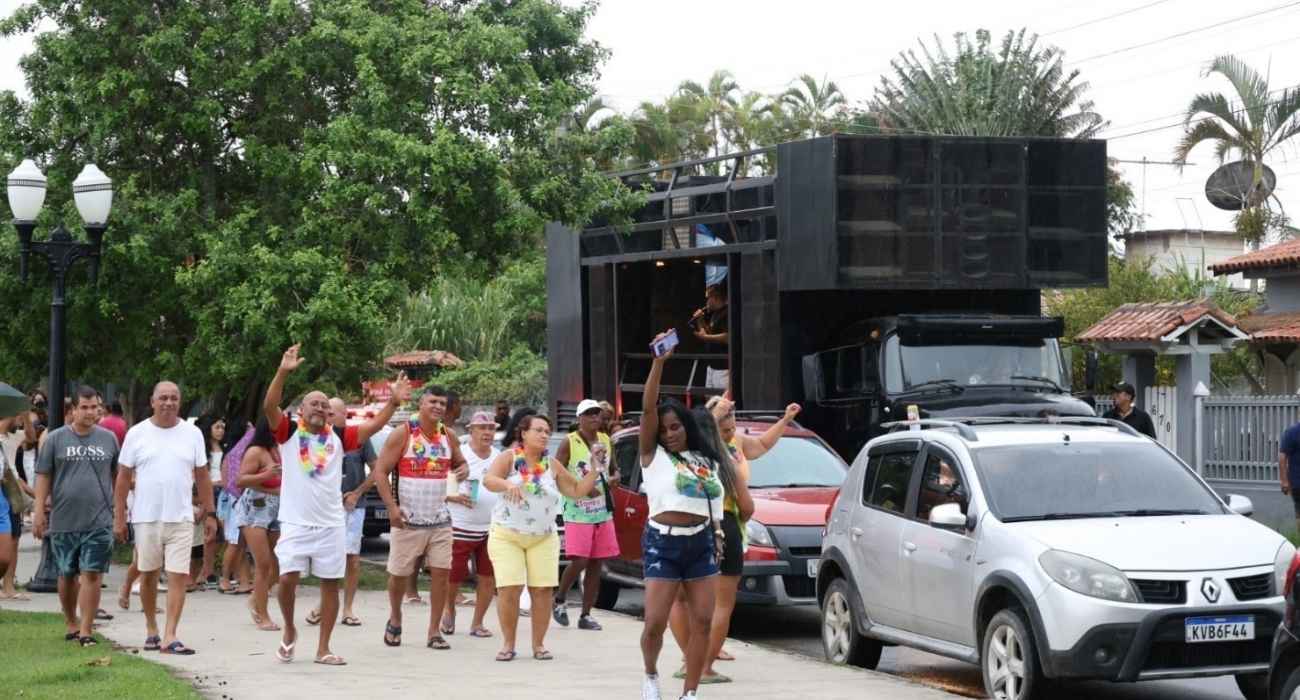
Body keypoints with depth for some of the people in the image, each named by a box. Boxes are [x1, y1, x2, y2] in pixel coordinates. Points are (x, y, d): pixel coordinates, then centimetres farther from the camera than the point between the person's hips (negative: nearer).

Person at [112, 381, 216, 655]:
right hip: (146, 517, 0)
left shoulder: (192, 434, 4)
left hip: (180, 519, 0)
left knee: (179, 576, -8)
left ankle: (170, 637, -9)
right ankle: (152, 630, 25)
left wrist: (209, 513, 6)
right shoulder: (137, 434, 1)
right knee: (148, 575, 10)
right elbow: (123, 478, 3)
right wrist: (119, 517, 0)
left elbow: (202, 477, 10)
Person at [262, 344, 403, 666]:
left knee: (330, 583, 5)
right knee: (288, 578, -13)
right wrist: (283, 372, -29)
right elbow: (269, 406, -16)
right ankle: (289, 630, 14)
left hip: (331, 525, 3)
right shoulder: (289, 433, -1)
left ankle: (323, 648, 12)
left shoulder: (338, 438, 7)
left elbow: (373, 426, 4)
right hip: (295, 523, -3)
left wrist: (394, 401, -9)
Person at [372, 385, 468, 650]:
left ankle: (434, 632, 3)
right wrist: (392, 507, -18)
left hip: (440, 519, 4)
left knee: (441, 572, -3)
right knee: (399, 573, 4)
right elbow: (380, 471, -9)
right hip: (407, 519, -4)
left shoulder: (448, 436, 7)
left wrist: (463, 470, -5)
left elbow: (460, 462, 21)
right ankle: (395, 620, 29)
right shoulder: (403, 434, -8)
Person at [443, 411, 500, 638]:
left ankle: (477, 623, 15)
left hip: (492, 528, 4)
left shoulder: (500, 458, 11)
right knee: (454, 576, 2)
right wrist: (455, 497, -21)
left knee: (488, 578, 2)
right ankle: (449, 610, 32)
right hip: (461, 527, -4)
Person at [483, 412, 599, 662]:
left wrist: (594, 470, 0)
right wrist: (507, 484, -40)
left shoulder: (552, 465, 6)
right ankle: (508, 644, 3)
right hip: (506, 535, -3)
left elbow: (577, 490, 11)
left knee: (542, 590, -4)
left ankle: (538, 644, 8)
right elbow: (488, 479, -20)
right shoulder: (510, 457, -4)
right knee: (509, 589, -10)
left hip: (543, 538, 3)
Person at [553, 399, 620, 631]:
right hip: (578, 512, -6)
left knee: (596, 564, 5)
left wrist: (613, 479, 2)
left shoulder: (606, 440, 11)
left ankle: (586, 616, 10)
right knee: (579, 561, -14)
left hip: (603, 511, 6)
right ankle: (560, 599, 12)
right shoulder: (569, 443, -6)